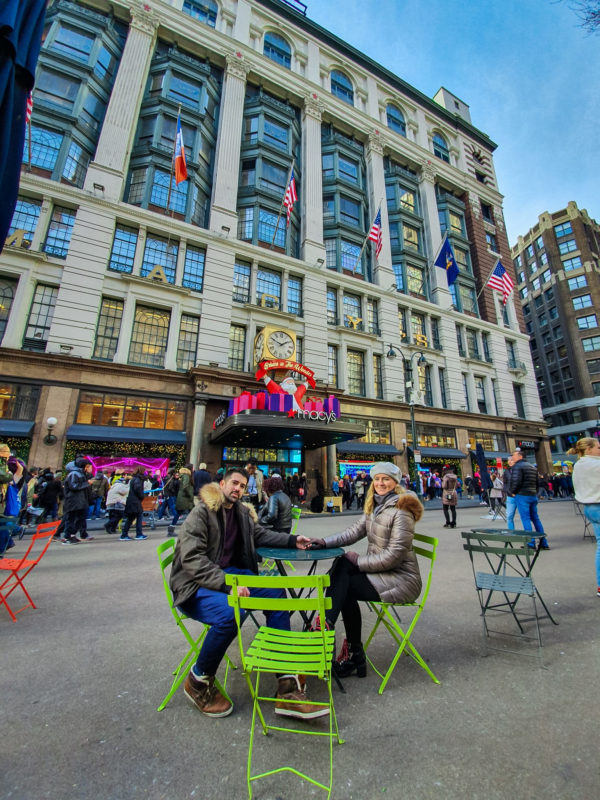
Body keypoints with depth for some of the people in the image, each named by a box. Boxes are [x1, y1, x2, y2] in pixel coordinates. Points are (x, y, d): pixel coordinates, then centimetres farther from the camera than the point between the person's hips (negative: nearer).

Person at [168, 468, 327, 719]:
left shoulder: (242, 512, 11)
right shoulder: (201, 512, -11)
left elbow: (261, 534, 23)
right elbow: (191, 558, -19)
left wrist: (293, 540, 10)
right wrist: (226, 583, -29)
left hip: (229, 575, 6)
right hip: (195, 584, -6)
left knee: (275, 594, -17)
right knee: (229, 613, -34)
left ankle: (288, 691, -13)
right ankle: (198, 681, -2)